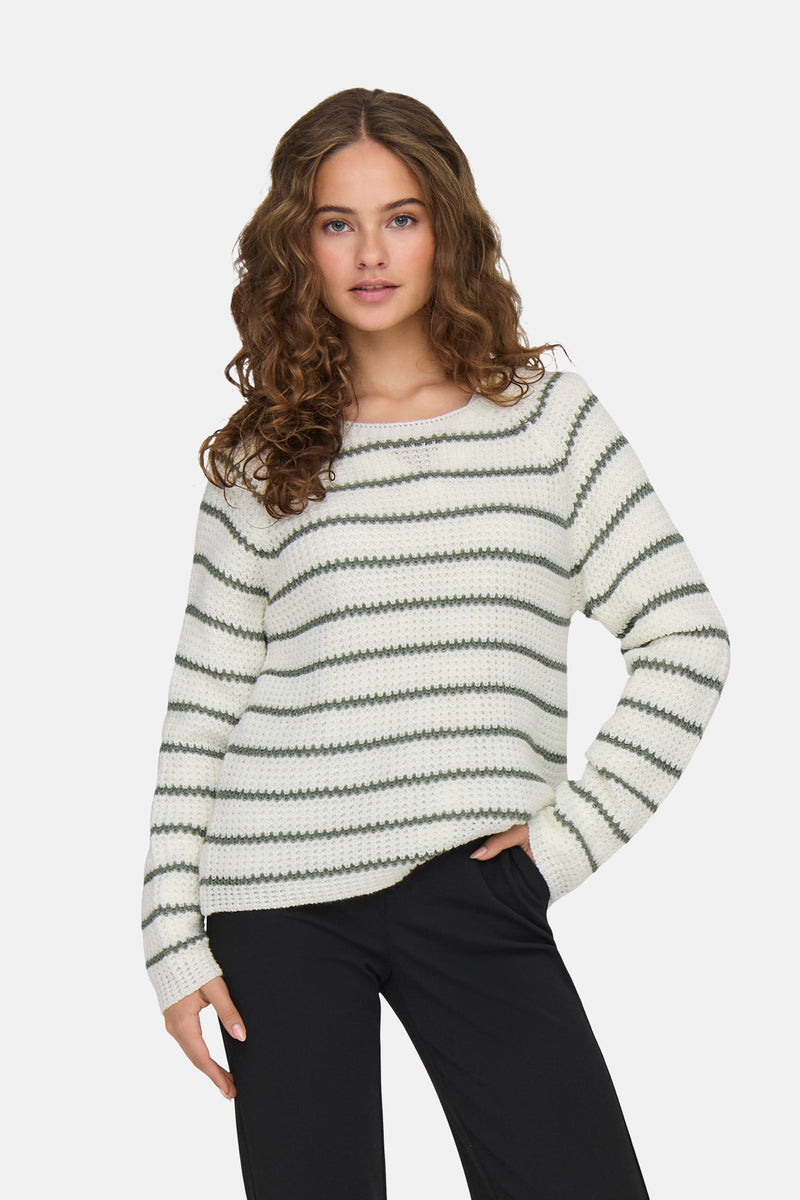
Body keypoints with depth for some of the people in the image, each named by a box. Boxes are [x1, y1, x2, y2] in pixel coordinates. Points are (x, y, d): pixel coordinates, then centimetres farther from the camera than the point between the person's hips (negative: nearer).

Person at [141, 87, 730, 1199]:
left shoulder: (546, 416, 5)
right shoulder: (260, 459, 8)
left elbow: (688, 642, 3)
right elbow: (200, 710, 7)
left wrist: (570, 834, -4)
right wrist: (175, 937, 2)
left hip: (471, 887, 0)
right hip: (278, 900, 1)